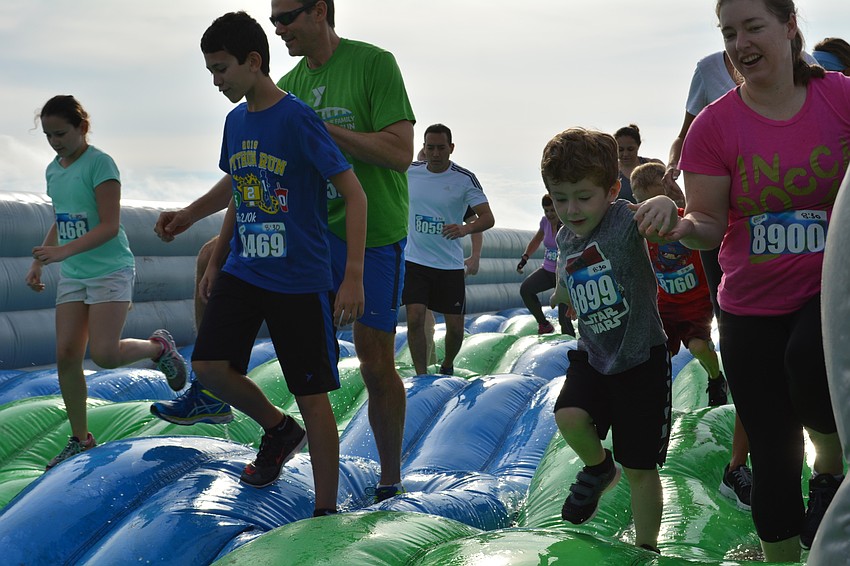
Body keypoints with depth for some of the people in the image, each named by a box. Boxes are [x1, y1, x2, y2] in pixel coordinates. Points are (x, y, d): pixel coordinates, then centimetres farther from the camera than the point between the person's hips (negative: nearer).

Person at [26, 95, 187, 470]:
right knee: (66, 355, 0)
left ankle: (158, 347, 15)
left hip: (110, 270, -7)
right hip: (72, 275, 7)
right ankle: (80, 440, 10)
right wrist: (38, 262, 11)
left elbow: (110, 226, -19)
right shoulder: (53, 170, 11)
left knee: (105, 355, -16)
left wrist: (64, 251, -27)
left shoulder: (99, 163, -12)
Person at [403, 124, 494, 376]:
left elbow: (488, 218, -15)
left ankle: (447, 365, 32)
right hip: (414, 260, 1)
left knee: (455, 326, 3)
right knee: (415, 318, -14)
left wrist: (465, 228, -35)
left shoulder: (465, 179, -9)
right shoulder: (410, 171, 0)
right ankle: (421, 377, -2)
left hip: (450, 265, -1)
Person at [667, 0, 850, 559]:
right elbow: (709, 224, -5)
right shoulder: (715, 125, -6)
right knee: (773, 452, 6)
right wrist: (683, 225, -27)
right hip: (751, 307, 2)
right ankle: (781, 556, 27)